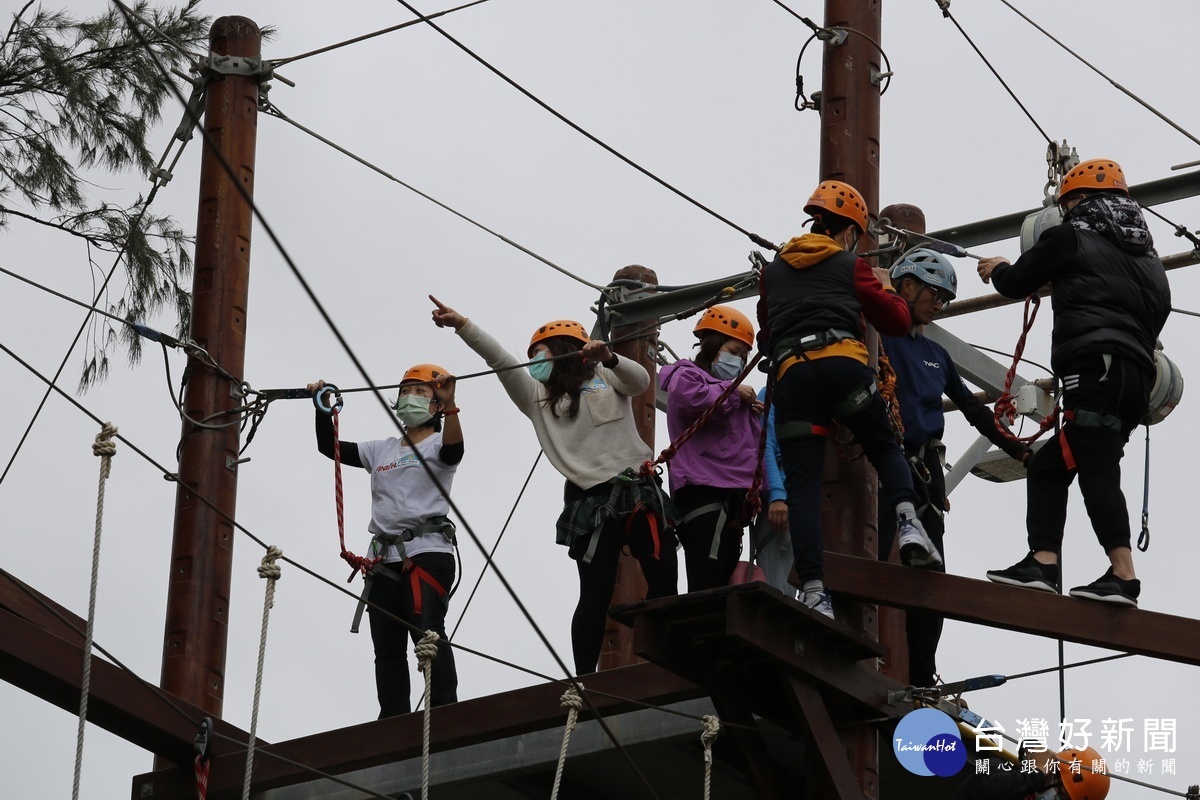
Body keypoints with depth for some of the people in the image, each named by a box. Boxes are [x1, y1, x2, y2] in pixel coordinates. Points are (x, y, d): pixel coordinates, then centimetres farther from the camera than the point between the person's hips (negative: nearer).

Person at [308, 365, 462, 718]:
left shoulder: (436, 446, 5)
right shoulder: (383, 450, 23)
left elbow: (454, 450, -19)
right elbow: (330, 447, 22)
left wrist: (450, 406, -35)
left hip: (427, 551, -6)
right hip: (386, 558, 7)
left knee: (427, 631, -20)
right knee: (386, 645, 3)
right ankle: (393, 722, 4)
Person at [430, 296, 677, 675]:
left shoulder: (605, 377, 13)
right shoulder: (537, 397, 18)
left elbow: (639, 381, -6)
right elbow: (500, 360, 7)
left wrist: (609, 359, -26)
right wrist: (462, 325, -5)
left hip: (637, 489, -1)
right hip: (590, 500, 1)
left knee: (663, 578, -8)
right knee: (595, 595, -4)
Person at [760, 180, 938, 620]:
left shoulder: (775, 269, 25)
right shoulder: (850, 266, 15)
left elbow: (767, 335, 33)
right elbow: (896, 321, 17)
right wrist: (886, 290, 34)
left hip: (791, 375, 2)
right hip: (843, 365, -2)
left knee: (802, 486, -4)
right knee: (885, 448, 18)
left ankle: (813, 591, -16)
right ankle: (909, 522, -10)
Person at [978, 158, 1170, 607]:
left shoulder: (1072, 236, 6)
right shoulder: (1146, 257, 26)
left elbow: (1017, 284, 15)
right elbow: (1157, 313, 28)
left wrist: (997, 270, 36)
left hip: (1094, 368, -8)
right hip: (1137, 379, 8)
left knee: (1097, 468, -15)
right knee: (1047, 466, 13)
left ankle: (1123, 577, -26)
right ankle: (1042, 563, 3)